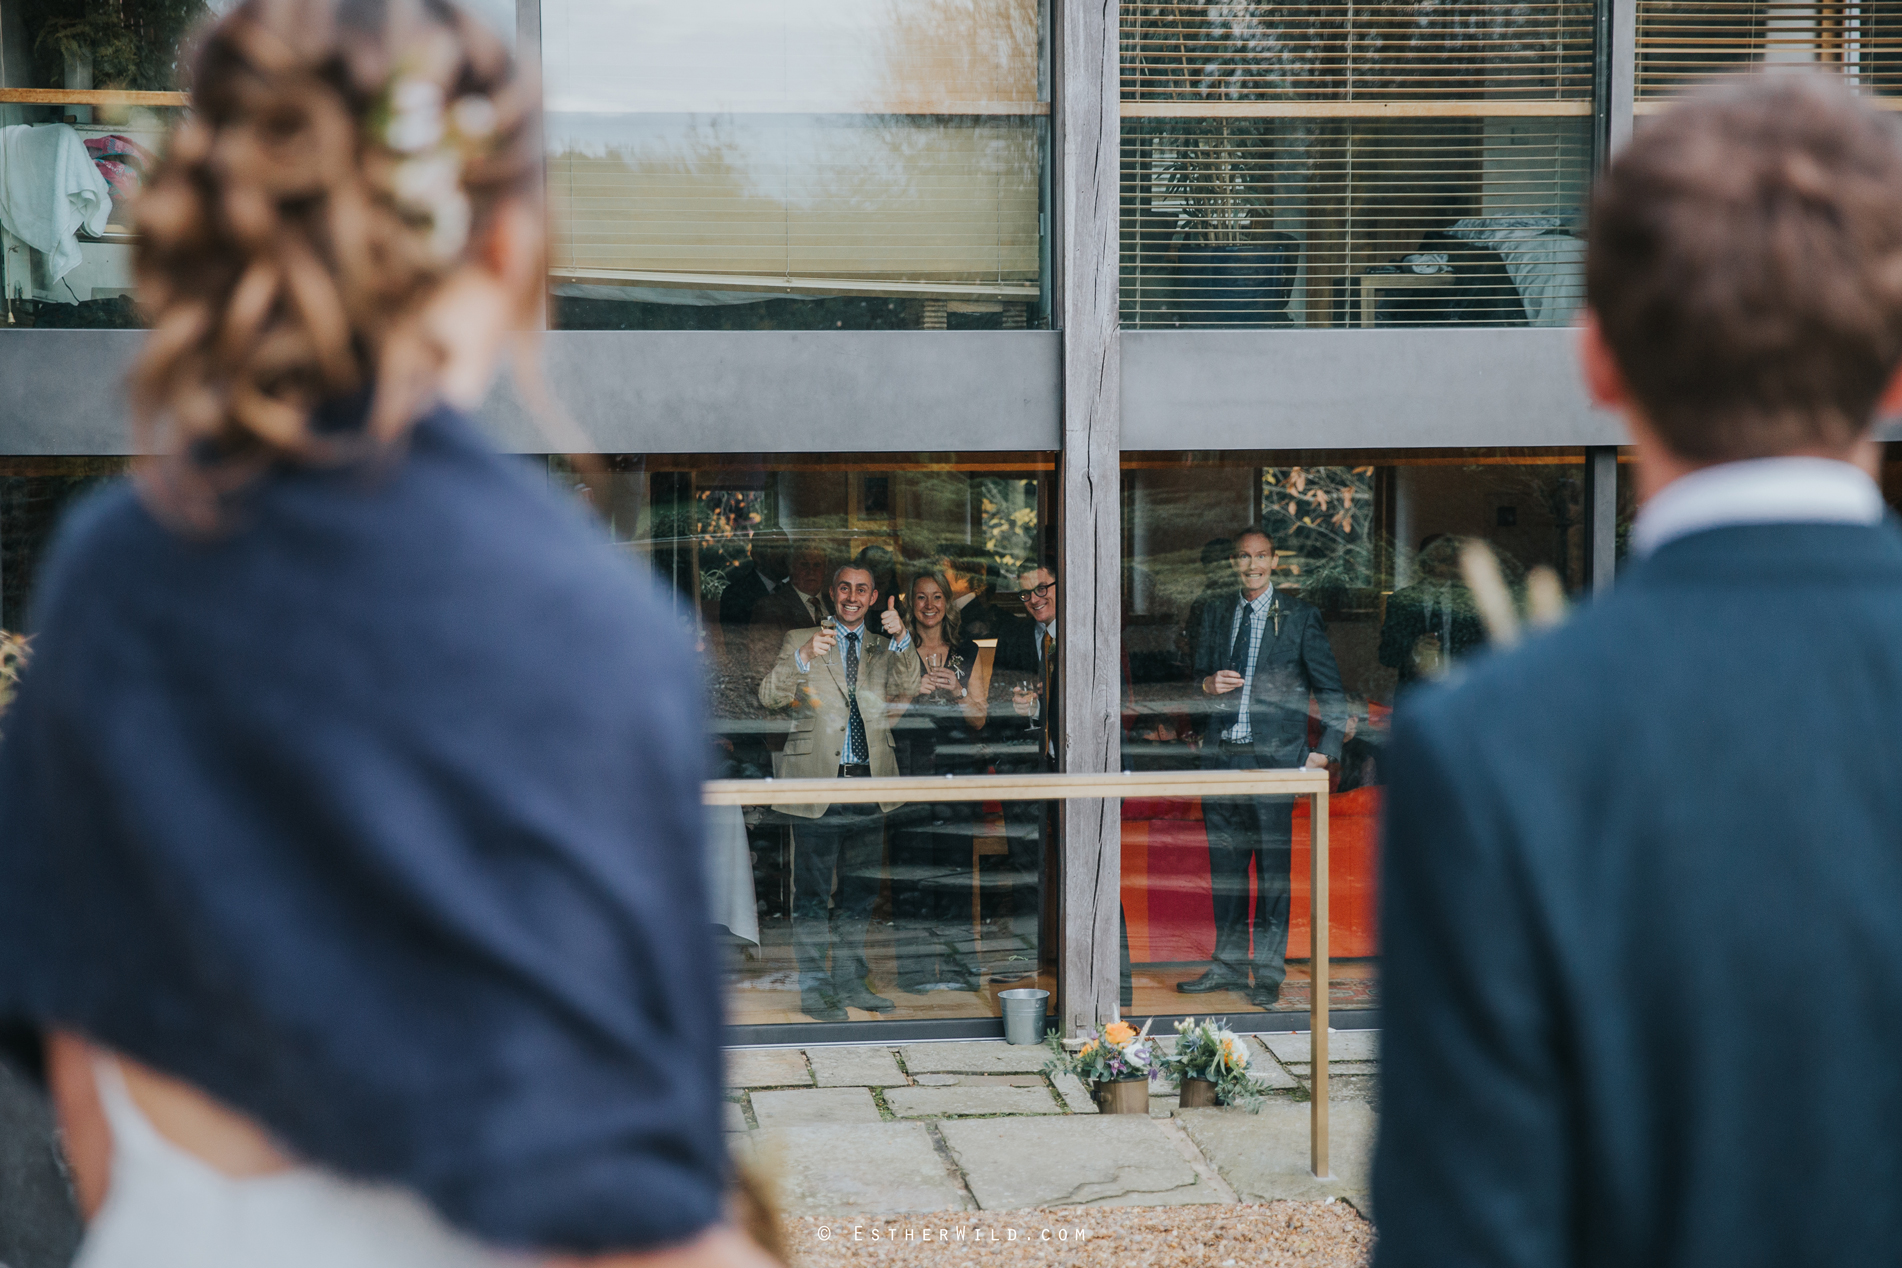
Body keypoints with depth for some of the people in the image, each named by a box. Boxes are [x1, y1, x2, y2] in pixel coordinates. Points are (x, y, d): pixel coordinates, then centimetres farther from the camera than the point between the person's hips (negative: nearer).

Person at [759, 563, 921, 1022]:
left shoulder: (885, 648, 14)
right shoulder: (800, 641, 6)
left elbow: (907, 688, -5)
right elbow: (770, 696, -7)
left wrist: (901, 639, -22)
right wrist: (805, 657, -24)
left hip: (870, 786, 4)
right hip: (818, 784, -4)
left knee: (860, 891, 11)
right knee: (812, 893, -2)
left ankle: (851, 984, 21)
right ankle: (815, 989, 5)